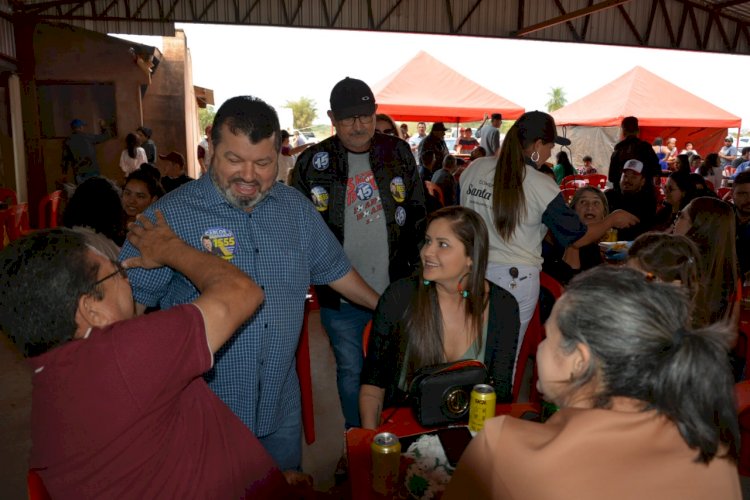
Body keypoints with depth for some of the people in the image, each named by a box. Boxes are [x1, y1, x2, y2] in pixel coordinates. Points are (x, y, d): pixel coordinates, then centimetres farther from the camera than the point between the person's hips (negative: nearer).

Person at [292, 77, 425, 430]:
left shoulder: (398, 153, 2)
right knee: (351, 371, 13)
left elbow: (419, 215, 8)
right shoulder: (313, 162, -3)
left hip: (396, 289, 2)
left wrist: (418, 269, 5)